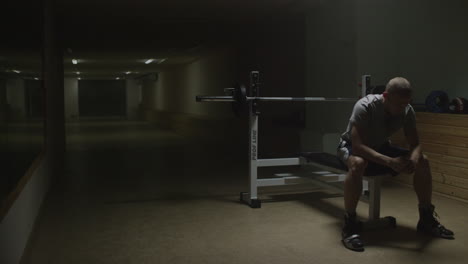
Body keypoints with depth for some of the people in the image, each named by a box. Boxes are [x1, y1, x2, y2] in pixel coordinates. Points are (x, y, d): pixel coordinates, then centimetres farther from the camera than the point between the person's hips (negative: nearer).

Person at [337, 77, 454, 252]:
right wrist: (390, 162, -49)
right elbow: (358, 145, -39)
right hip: (352, 146, -6)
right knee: (357, 164, -42)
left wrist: (414, 158, -34)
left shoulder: (408, 111, -14)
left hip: (380, 147, 6)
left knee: (423, 161, -12)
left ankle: (426, 220, 3)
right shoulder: (365, 107, -33)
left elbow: (415, 144, -10)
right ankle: (349, 226, -31)